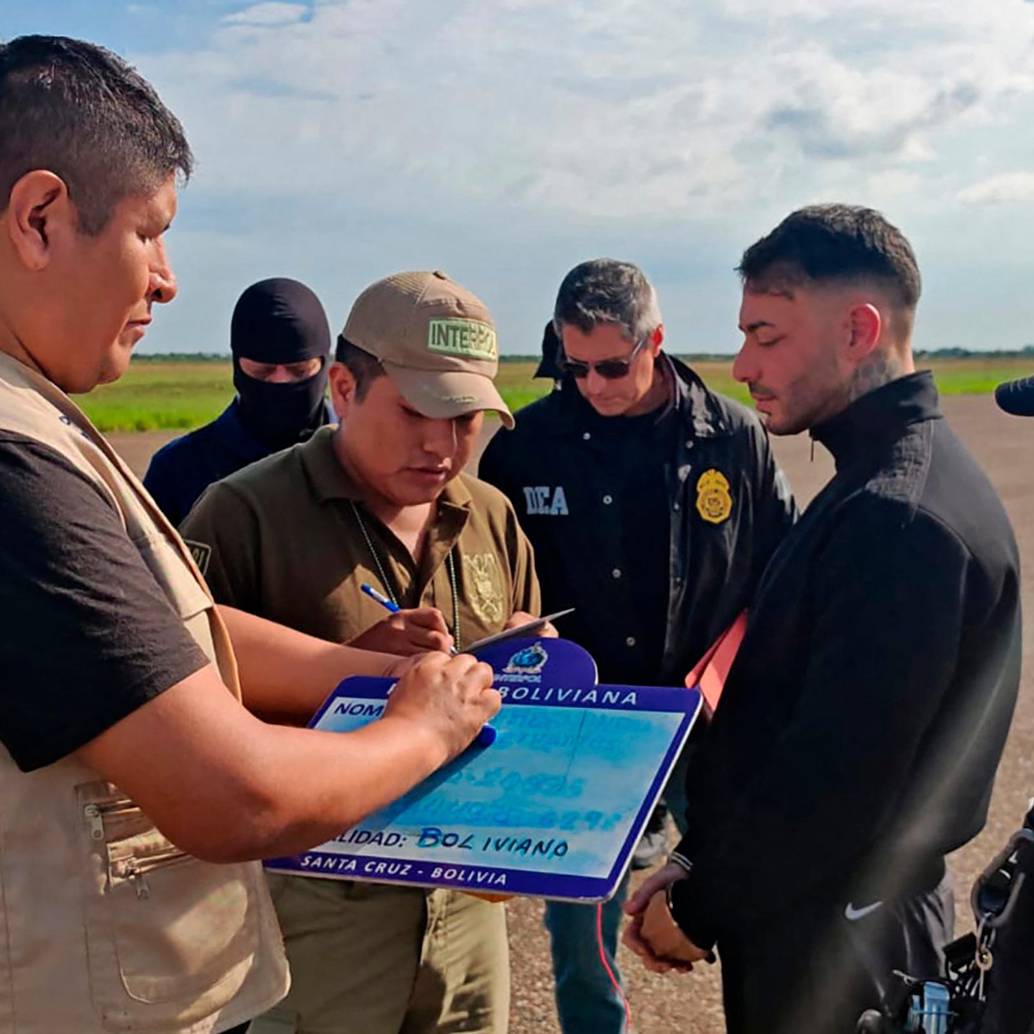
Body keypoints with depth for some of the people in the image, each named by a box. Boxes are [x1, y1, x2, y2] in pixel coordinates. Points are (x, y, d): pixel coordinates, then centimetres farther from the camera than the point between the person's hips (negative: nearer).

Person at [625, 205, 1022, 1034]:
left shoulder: (902, 519, -24)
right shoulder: (884, 481, 8)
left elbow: (835, 778, -27)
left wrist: (701, 911, -13)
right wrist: (698, 866, 5)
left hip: (831, 946, -9)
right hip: (811, 913, 9)